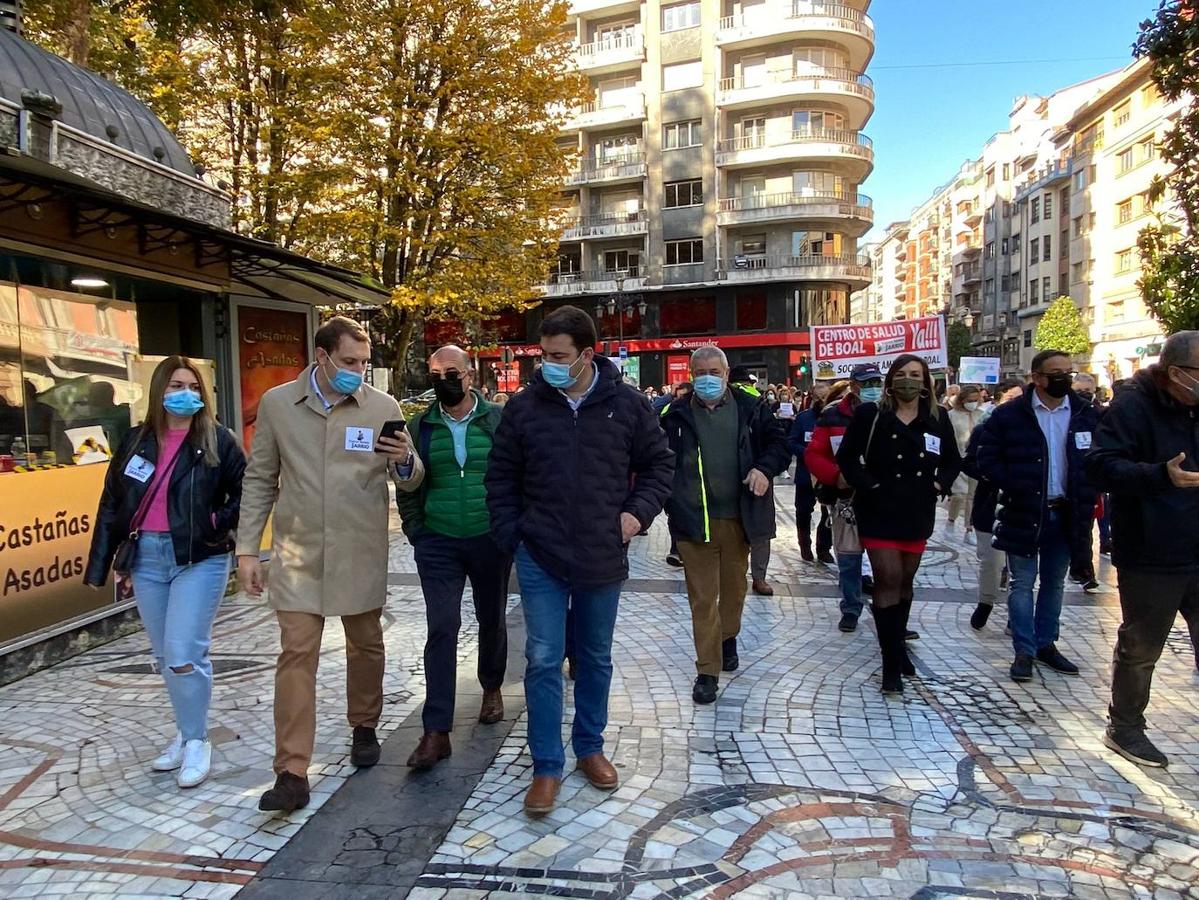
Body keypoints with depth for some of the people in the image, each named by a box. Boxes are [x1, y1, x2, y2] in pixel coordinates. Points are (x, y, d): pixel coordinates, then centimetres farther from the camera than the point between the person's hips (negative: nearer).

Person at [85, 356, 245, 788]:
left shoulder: (218, 440, -4)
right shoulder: (137, 441, 7)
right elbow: (112, 505, 10)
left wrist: (220, 524, -11)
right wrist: (104, 564, 8)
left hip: (199, 559, -4)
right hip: (147, 558, 5)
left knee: (184, 655, -9)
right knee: (164, 656, 13)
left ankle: (196, 742, 9)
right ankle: (187, 732, 29)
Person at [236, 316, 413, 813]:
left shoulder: (383, 407, -1)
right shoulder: (276, 403, 0)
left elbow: (412, 478, 4)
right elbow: (260, 479, 6)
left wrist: (404, 461, -20)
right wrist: (247, 549, 2)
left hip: (361, 554, 1)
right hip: (297, 554, 0)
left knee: (366, 645, 15)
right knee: (296, 654, -3)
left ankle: (364, 728, 39)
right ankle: (292, 773, 5)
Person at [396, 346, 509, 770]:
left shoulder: (499, 420, -3)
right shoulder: (419, 427, 3)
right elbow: (408, 487, 8)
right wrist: (416, 533, 1)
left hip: (490, 540, 0)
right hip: (438, 544, 0)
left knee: (492, 620, 16)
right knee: (441, 629, -5)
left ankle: (492, 688, 43)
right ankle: (436, 732, -1)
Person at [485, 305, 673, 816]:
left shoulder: (627, 404, -4)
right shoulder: (524, 407, -4)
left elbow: (659, 463, 7)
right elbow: (501, 476, 5)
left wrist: (638, 511, -6)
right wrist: (510, 534, -3)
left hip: (603, 558, 1)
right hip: (540, 558, -1)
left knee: (596, 659, 16)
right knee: (543, 661, 0)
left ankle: (589, 748, 35)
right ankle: (547, 767, 15)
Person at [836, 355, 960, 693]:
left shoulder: (937, 418, 4)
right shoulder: (870, 414, -5)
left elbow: (953, 461, 16)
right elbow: (847, 457, -3)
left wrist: (939, 484, 0)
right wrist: (867, 485, -13)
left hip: (917, 513, 4)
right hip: (880, 512, -4)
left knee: (905, 581, 15)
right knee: (888, 580, -8)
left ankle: (898, 645, 33)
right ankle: (892, 662, -1)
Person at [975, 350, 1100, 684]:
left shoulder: (1087, 415, 2)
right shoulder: (1009, 415, -8)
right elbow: (987, 458, -5)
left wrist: (1087, 499, -4)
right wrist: (1014, 488, -14)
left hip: (1066, 514, 4)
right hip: (1024, 513, -3)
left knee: (1054, 583, 15)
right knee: (1023, 584, 3)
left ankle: (1046, 644, 28)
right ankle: (1024, 651, 12)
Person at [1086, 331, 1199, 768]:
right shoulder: (1134, 406, -14)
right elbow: (1101, 464, -23)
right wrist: (1161, 475, -34)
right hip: (1151, 557, -6)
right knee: (1140, 647, 9)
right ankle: (1124, 728, 27)